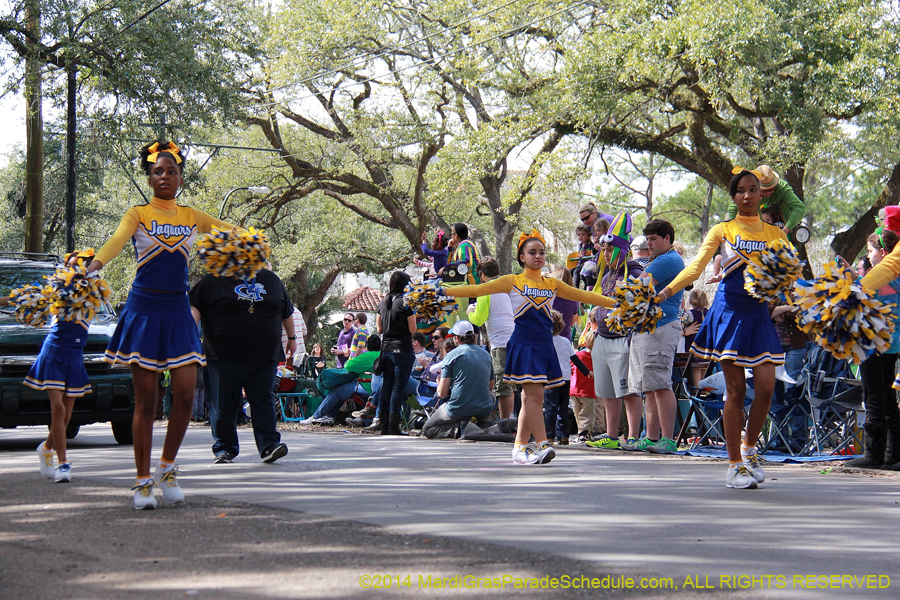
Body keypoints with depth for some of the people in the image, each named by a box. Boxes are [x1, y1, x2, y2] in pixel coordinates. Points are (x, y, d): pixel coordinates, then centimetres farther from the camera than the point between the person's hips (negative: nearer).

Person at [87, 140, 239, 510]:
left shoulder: (192, 217, 12)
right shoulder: (138, 215, 0)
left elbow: (231, 232, 14)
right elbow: (118, 239, -19)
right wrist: (95, 264, -38)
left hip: (178, 311, 3)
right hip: (144, 309, -3)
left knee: (185, 396, -6)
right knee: (145, 401, -2)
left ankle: (167, 468, 15)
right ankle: (143, 482, 6)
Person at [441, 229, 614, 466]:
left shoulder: (553, 284, 15)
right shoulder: (512, 282, 4)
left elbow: (583, 296, 19)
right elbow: (477, 290, 0)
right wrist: (444, 291, -9)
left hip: (544, 345, 4)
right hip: (523, 345, -4)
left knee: (530, 397, 4)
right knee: (534, 394, -13)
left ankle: (520, 447, 10)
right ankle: (542, 445, -18)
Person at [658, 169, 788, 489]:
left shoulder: (775, 234, 12)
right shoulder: (722, 231, 6)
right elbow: (695, 267, -5)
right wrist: (666, 291, -21)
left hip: (760, 313, 2)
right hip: (729, 312, -2)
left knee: (766, 387, -7)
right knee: (736, 390, -3)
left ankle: (749, 448, 17)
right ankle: (735, 464, 5)